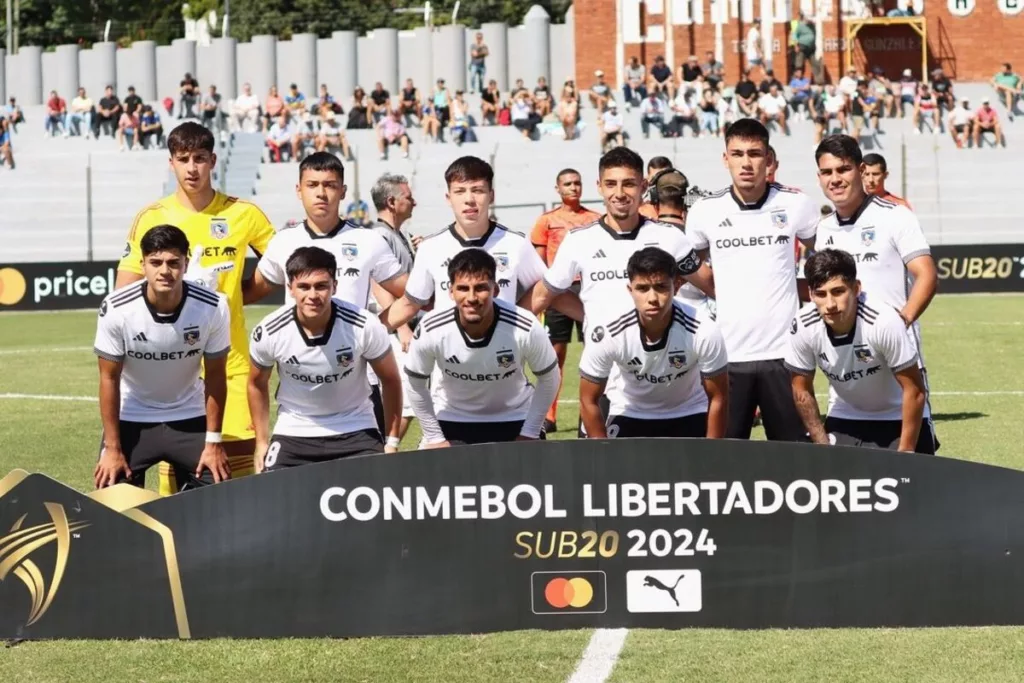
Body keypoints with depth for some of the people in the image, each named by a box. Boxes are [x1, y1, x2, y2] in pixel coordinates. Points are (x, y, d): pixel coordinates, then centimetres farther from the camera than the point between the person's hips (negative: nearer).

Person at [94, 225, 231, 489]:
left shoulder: (213, 308, -20)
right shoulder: (116, 309, -23)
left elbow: (215, 376, -8)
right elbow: (109, 378, -12)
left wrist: (214, 442, -7)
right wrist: (112, 447, -12)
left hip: (189, 419, 1)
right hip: (131, 420, -1)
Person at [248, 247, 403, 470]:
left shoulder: (365, 326, -20)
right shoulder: (269, 333, -17)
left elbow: (390, 380, -3)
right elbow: (257, 384, 5)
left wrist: (392, 442, -1)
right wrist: (261, 443, 7)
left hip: (356, 432, -1)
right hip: (293, 434, 1)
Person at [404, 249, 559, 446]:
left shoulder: (526, 329, -28)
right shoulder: (431, 331, -27)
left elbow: (549, 378, -9)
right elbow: (415, 384, -7)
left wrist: (529, 434, -7)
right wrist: (434, 437, -5)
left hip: (513, 421, 0)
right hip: (451, 421, 0)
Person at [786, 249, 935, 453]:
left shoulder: (884, 322, -33)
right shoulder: (803, 327, -23)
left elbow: (914, 391, -23)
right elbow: (801, 390, -5)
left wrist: (905, 453, -21)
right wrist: (823, 445, -5)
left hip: (899, 418, -3)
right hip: (845, 419, 3)